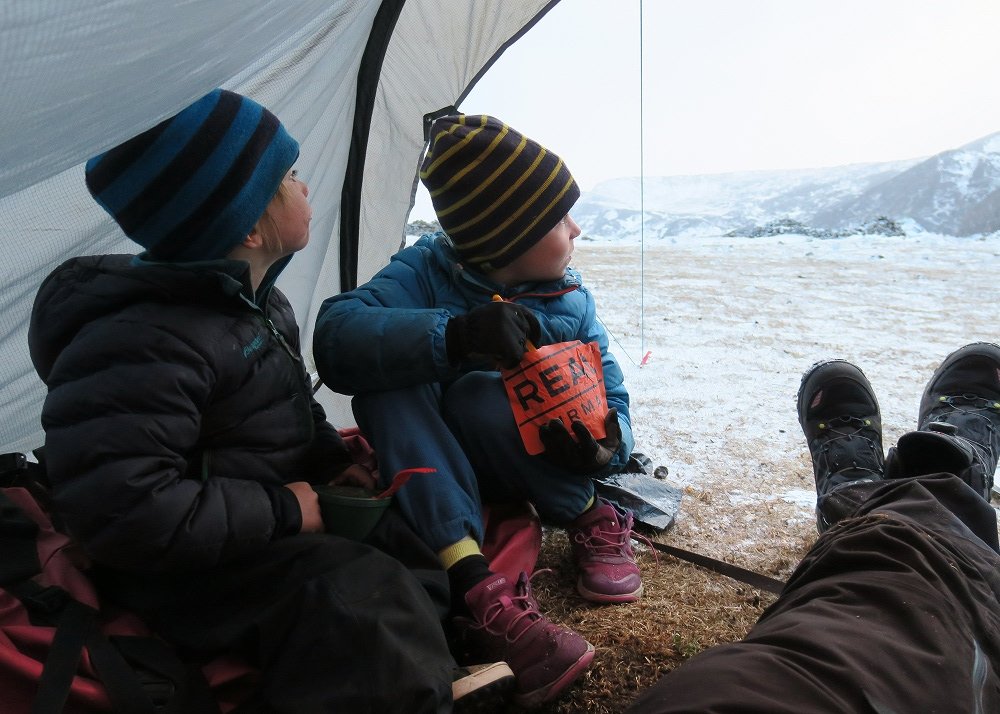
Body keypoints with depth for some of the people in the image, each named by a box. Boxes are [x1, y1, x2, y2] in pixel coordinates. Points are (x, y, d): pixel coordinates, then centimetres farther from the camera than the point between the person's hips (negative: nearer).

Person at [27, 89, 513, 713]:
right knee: (367, 598, -26)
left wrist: (330, 459, 4)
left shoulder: (260, 303, 4)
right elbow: (120, 509, -34)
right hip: (190, 569, -9)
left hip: (276, 520, 10)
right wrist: (280, 510, -25)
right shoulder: (145, 343, -28)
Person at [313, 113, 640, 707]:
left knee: (480, 397, -34)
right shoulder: (425, 271, -18)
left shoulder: (570, 298, -10)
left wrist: (606, 445, -34)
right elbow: (337, 337, -37)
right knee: (391, 384, -32)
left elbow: (610, 396, -9)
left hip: (533, 469, 0)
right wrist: (456, 335, -53)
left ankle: (592, 522, -11)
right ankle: (476, 583, -40)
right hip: (435, 472, 0)